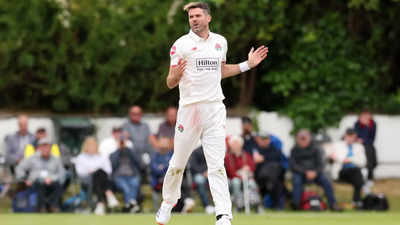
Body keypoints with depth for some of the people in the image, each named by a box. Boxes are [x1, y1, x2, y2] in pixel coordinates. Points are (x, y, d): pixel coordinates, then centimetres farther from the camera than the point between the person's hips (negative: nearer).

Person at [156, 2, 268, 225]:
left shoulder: (220, 42, 13)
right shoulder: (181, 44, -1)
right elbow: (170, 83, -4)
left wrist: (248, 65, 20)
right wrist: (176, 75, -27)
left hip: (215, 108, 2)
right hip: (189, 107, -2)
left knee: (217, 165, -6)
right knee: (178, 163, 5)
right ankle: (168, 202, 29)